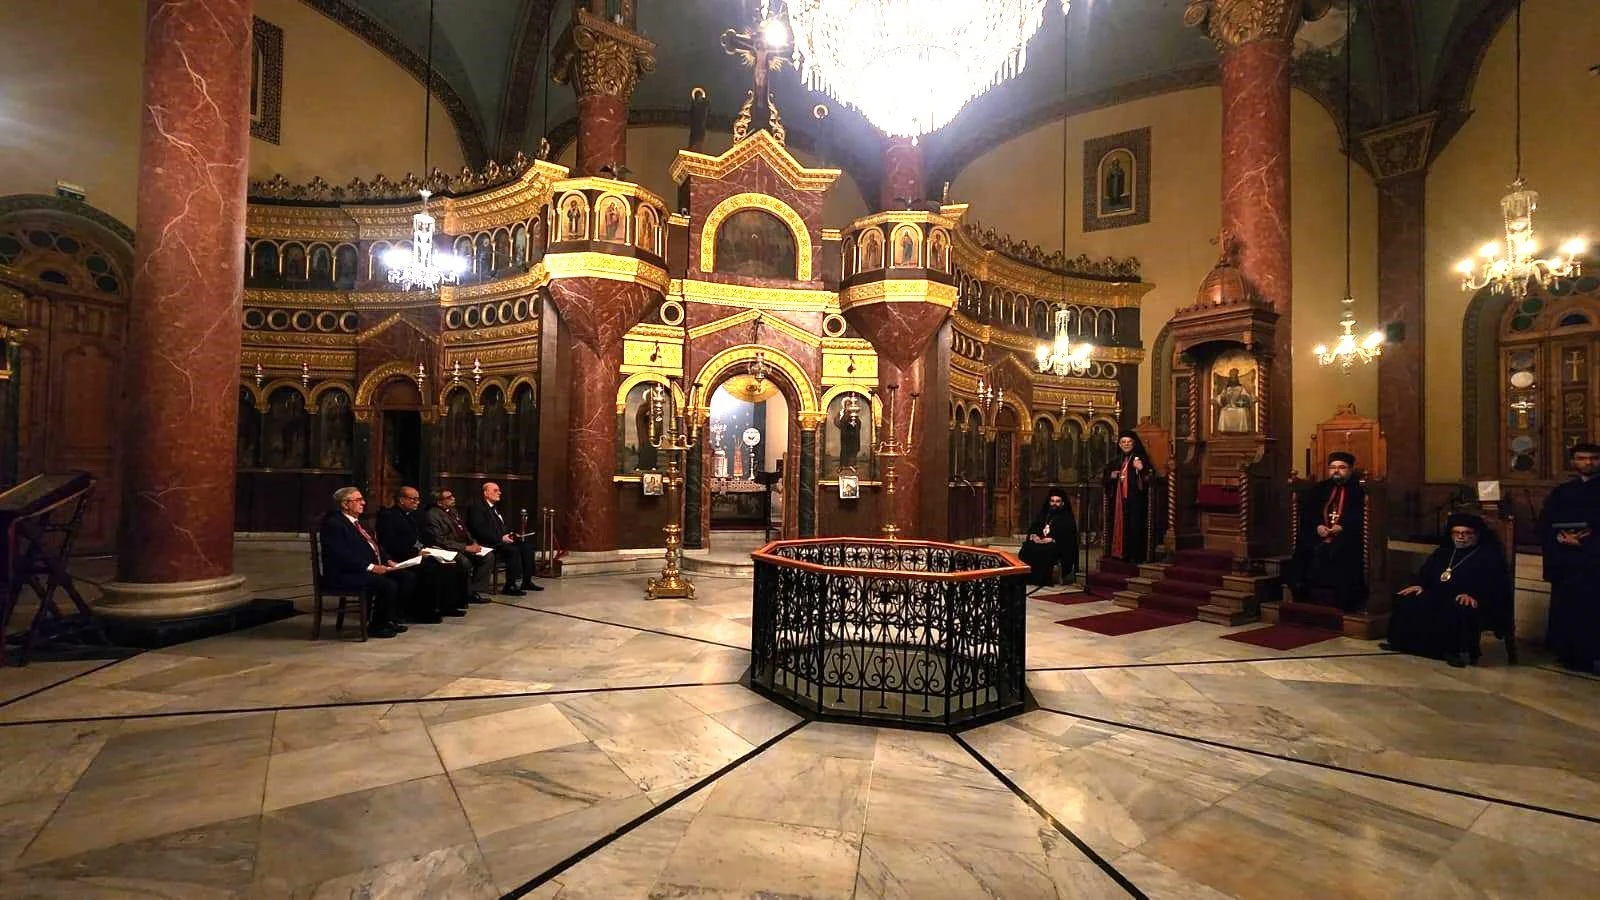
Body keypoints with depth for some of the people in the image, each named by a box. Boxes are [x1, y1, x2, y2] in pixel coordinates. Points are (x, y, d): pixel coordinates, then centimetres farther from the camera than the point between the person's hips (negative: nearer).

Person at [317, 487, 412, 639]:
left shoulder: (357, 522, 19)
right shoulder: (333, 523, -11)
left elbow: (373, 546, 22)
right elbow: (341, 555, -22)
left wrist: (386, 561, 4)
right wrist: (370, 567, -25)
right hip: (345, 575, -10)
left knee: (408, 578, -6)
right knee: (388, 585, -28)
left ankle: (390, 619, 5)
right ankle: (376, 626, -8)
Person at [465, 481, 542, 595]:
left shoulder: (495, 507, 20)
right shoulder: (477, 507, -8)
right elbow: (480, 530, -19)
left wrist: (512, 534, 6)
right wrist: (500, 538, -24)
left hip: (501, 540, 9)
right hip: (489, 544, -9)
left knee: (526, 547, -7)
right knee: (513, 550, -30)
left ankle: (526, 582, -3)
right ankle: (510, 586, -26)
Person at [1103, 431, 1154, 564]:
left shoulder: (1141, 459, -1)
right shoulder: (1115, 462, 14)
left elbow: (1150, 479, -8)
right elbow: (1103, 477, 21)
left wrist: (1141, 469, -26)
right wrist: (1111, 476, 0)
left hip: (1135, 500, -5)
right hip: (1118, 501, 5)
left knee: (1134, 527, -8)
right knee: (1119, 526, 4)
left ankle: (1135, 556, -5)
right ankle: (1120, 553, 11)